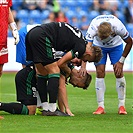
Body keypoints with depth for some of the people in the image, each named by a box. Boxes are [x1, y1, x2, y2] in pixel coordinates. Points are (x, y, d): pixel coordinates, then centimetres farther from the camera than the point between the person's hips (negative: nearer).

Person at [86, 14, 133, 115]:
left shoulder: (118, 27, -37)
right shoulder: (93, 27, -38)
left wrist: (121, 61, -18)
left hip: (116, 45, 0)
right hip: (99, 46, 0)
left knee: (119, 73, -11)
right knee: (100, 73, -12)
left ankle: (122, 106, -4)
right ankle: (101, 107, -8)